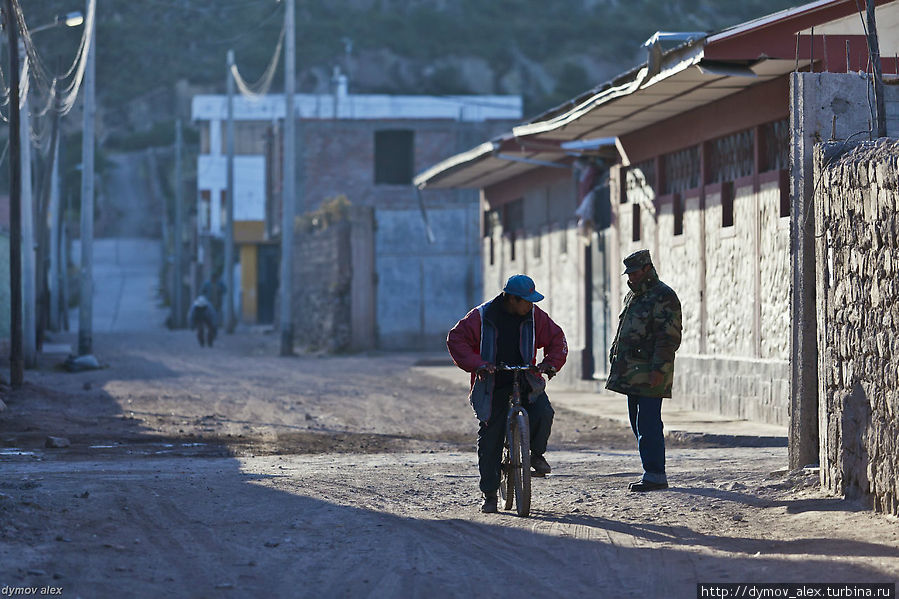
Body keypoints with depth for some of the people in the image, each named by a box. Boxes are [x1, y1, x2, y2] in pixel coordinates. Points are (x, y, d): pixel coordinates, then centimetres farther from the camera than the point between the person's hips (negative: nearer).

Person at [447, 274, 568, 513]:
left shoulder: (535, 316, 1)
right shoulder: (482, 317, -7)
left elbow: (556, 338, 11)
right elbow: (456, 339, -7)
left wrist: (551, 363, -7)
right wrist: (476, 364, -20)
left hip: (525, 381, 2)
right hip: (492, 386, -2)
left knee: (543, 412, -26)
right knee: (489, 440, -4)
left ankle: (537, 455, 3)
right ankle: (490, 494, 8)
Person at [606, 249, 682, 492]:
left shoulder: (663, 297, -9)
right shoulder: (633, 296, 21)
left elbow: (670, 337, -15)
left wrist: (659, 369, -21)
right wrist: (617, 362, 22)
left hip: (650, 374, -10)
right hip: (632, 375, 10)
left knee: (648, 425, -12)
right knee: (639, 424, 10)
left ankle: (655, 475, -10)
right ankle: (652, 472, 16)